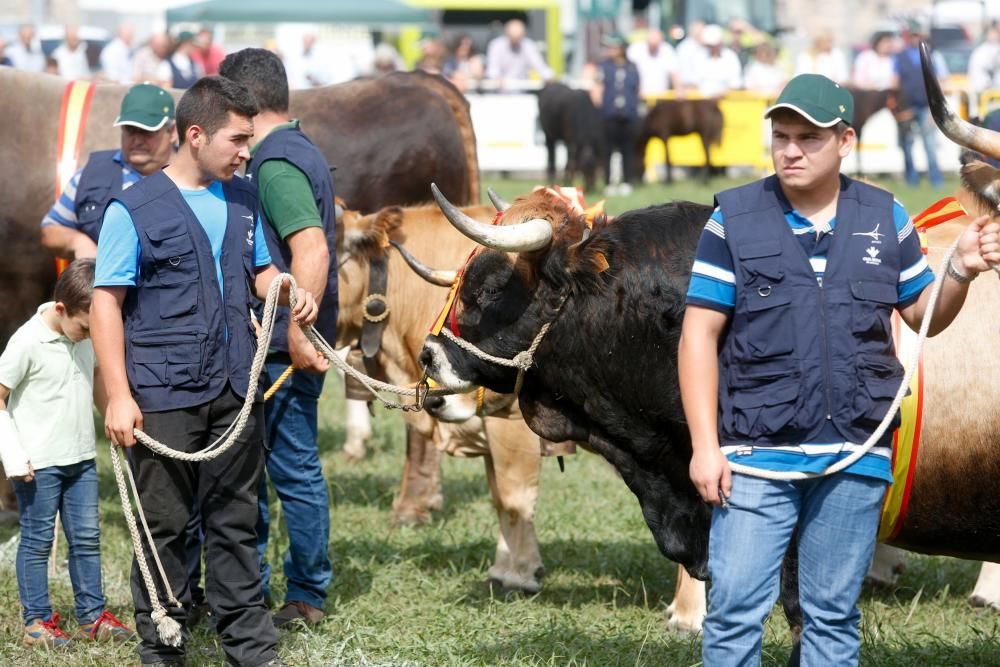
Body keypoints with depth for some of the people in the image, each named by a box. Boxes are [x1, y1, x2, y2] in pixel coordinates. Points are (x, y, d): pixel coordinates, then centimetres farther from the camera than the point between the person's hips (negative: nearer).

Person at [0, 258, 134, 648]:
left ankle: (92, 616, 16)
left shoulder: (87, 337, 3)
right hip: (38, 464, -6)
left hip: (81, 458, 7)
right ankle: (37, 622, 8)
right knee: (38, 541, 2)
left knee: (87, 539, 9)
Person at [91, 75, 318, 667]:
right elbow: (107, 303, -8)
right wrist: (118, 395, -14)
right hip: (163, 394, -5)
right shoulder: (135, 210, -8)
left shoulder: (243, 200, 9)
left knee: (236, 520, 10)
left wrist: (287, 291, -2)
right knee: (165, 524, 2)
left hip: (236, 390, 5)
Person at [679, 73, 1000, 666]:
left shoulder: (886, 218, 6)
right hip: (757, 454, -2)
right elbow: (700, 334, -2)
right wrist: (705, 447, -9)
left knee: (834, 616, 9)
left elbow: (925, 317, 17)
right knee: (735, 608, -5)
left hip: (855, 459, 2)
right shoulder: (734, 220, -1)